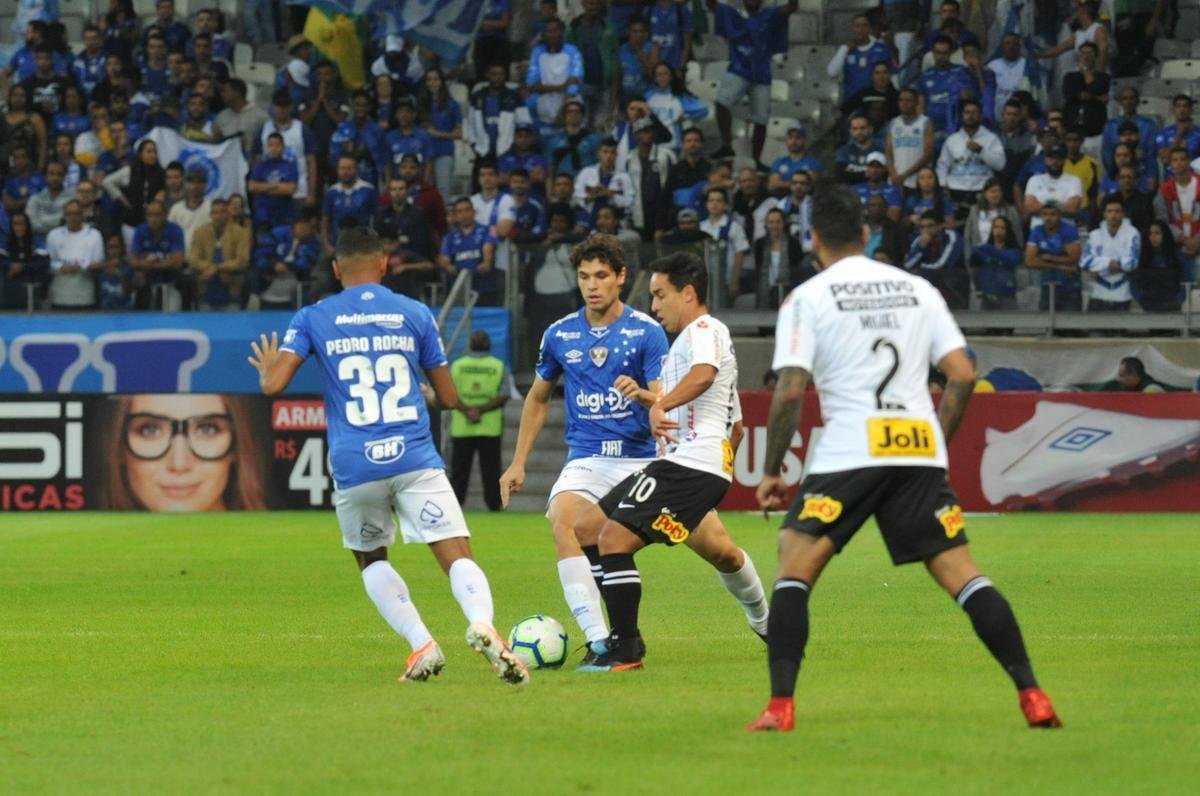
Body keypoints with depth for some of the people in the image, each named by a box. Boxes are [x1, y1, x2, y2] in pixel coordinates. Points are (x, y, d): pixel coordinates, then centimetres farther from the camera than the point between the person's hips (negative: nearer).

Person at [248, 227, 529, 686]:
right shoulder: (415, 314, 9)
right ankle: (482, 623, -37)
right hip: (416, 459, -1)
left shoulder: (312, 319, 6)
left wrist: (266, 369, 21)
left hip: (354, 467, 1)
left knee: (371, 560, 24)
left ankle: (421, 645, 5)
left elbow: (273, 385, -2)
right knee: (457, 557, -6)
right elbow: (449, 398, 12)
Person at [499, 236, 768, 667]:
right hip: (587, 459, 1)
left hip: (645, 457, -1)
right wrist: (518, 463, 15)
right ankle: (599, 642, -33)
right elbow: (538, 398, 19)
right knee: (563, 521, -32)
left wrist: (641, 394, -34)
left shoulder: (647, 332, -4)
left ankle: (762, 621, 29)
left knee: (719, 547, -3)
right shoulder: (559, 335, 4)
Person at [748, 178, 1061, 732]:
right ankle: (1032, 696, -4)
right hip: (920, 446, 4)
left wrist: (771, 472, 2)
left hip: (849, 452, -4)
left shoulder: (807, 297, 2)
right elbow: (962, 374, 8)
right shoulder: (917, 288, 14)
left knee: (794, 569, 3)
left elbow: (790, 391, -6)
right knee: (960, 572, 5)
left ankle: (780, 706, -10)